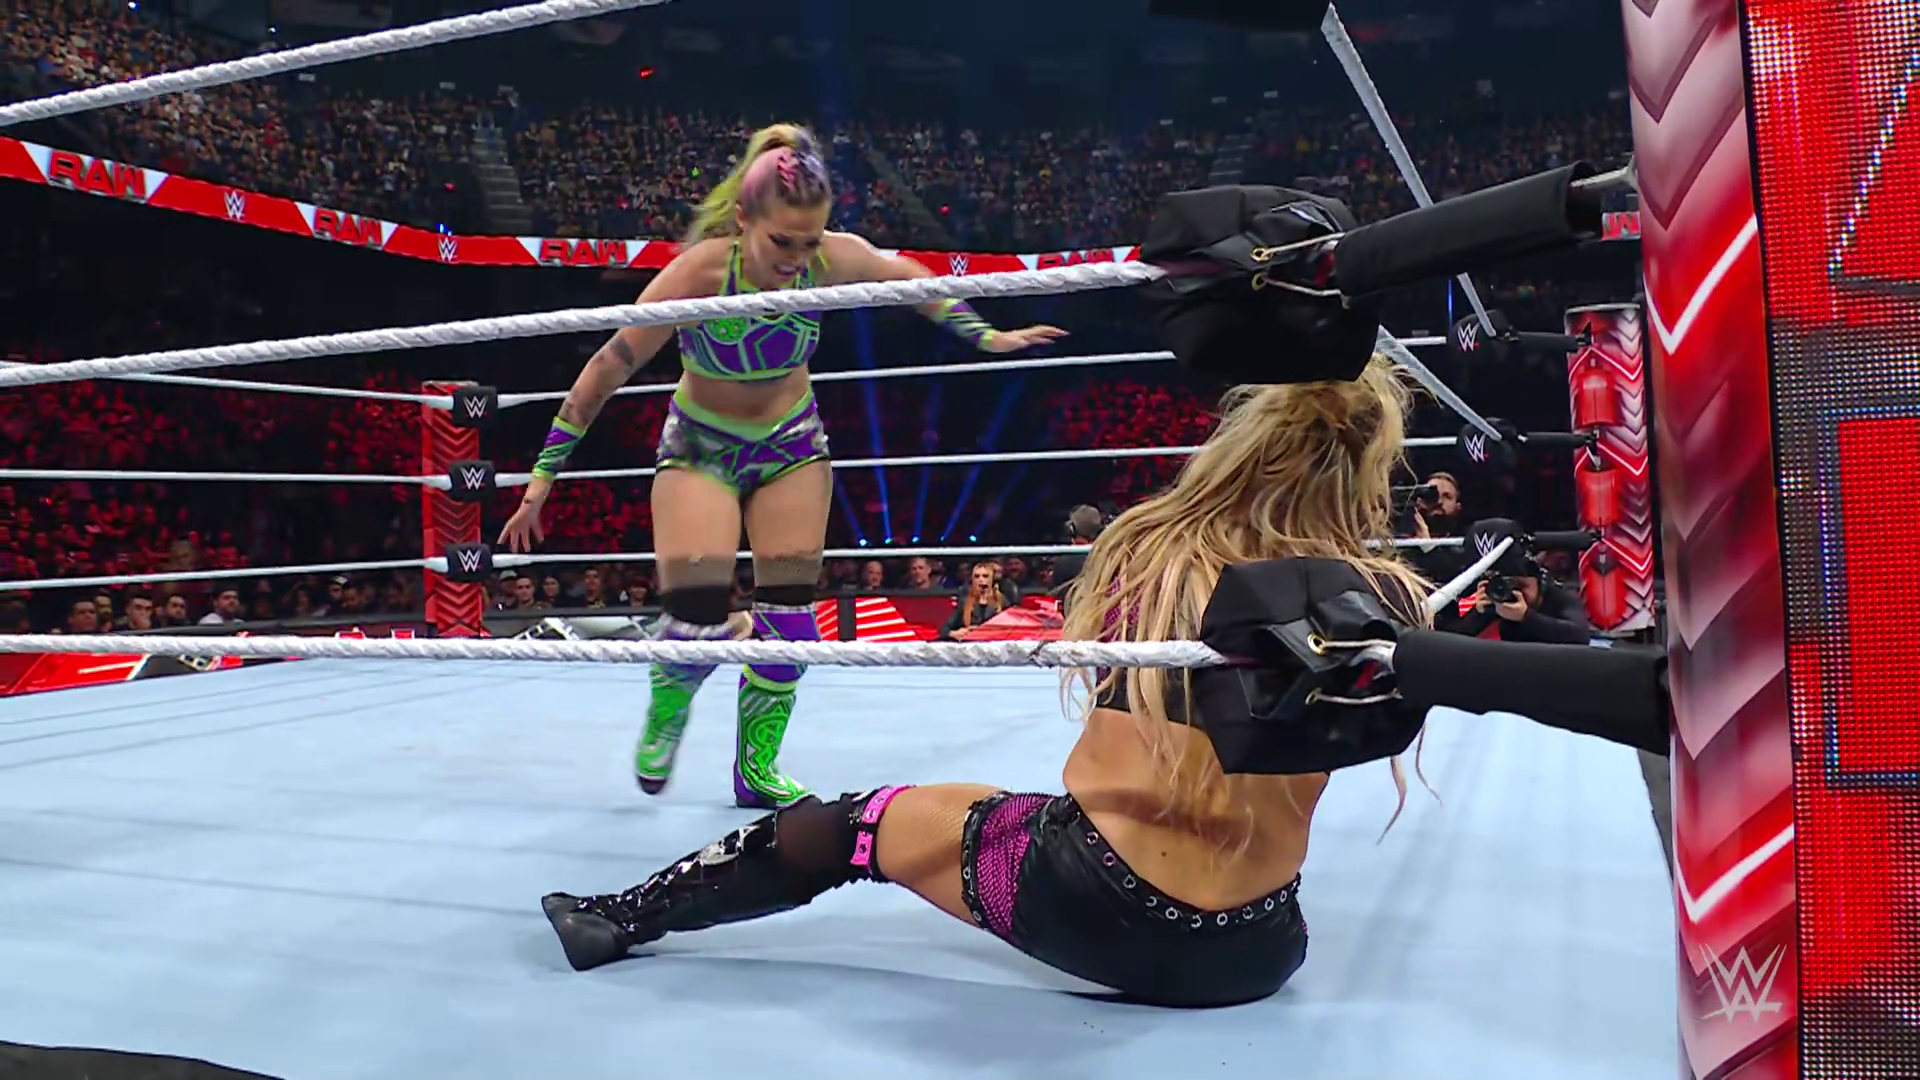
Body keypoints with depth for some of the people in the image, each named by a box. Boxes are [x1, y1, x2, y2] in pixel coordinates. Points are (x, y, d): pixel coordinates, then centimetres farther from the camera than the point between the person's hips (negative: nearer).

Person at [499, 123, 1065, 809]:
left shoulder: (831, 259, -22)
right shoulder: (701, 271, -31)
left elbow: (908, 276, 0)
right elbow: (605, 371, -24)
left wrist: (986, 336, 6)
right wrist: (542, 480, -21)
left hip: (791, 444, 3)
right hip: (700, 450, -3)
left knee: (789, 613, -1)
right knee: (697, 617, -15)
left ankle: (756, 769, 18)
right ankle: (666, 711, 21)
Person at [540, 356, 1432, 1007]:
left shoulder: (1140, 548, -5)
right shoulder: (1380, 597, -9)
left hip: (1081, 904, -1)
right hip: (1248, 959, 2)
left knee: (854, 823, 16)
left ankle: (621, 918, 29)